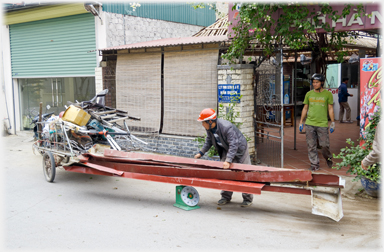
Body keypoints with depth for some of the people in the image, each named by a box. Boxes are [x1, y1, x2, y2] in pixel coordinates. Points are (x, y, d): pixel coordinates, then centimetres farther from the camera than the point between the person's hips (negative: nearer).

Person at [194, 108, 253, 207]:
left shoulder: (226, 127, -36)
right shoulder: (209, 128, -10)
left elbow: (233, 145, -37)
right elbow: (209, 140, 9)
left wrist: (228, 160, -43)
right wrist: (201, 153, 4)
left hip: (239, 148, -7)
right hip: (226, 149, 7)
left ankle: (247, 199, 10)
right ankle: (226, 196, 14)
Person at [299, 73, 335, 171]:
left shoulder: (327, 94, 2)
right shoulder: (309, 94, 9)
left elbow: (330, 109, 4)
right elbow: (305, 108, 13)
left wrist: (332, 123, 0)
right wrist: (301, 122, 11)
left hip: (322, 124, -2)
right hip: (309, 124, 2)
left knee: (324, 146, 0)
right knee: (311, 146, 2)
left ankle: (328, 158, 29)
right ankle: (314, 164, 13)